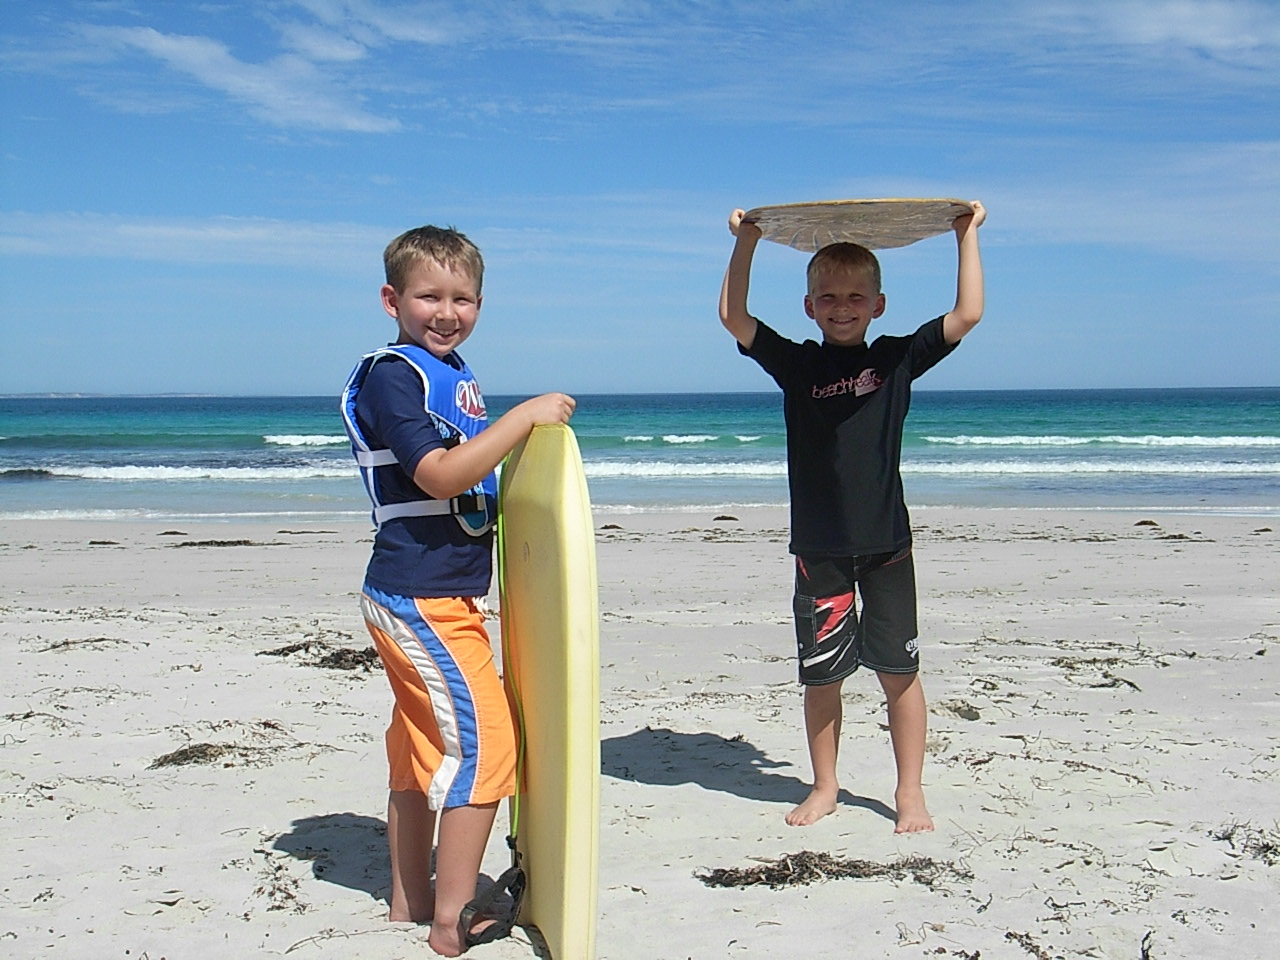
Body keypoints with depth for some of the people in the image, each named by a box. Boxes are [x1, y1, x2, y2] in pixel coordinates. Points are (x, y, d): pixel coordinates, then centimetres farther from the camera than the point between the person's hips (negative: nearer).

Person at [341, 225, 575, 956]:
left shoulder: (455, 374, 15)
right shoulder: (392, 376, -13)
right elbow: (438, 475, -24)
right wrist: (525, 417, -24)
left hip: (442, 595, 10)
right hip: (420, 598, -10)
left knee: (424, 747, 16)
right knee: (483, 741, -9)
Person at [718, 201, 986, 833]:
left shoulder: (897, 359, 3)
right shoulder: (796, 364, 3)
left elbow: (967, 315, -3)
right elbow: (734, 317, -4)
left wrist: (967, 236, -2)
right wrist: (747, 243, -7)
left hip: (886, 541, -1)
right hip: (819, 545, 1)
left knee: (898, 672, 6)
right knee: (820, 675, 10)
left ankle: (910, 792, 19)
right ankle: (824, 787, 26)